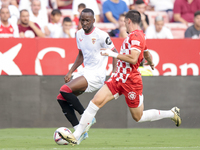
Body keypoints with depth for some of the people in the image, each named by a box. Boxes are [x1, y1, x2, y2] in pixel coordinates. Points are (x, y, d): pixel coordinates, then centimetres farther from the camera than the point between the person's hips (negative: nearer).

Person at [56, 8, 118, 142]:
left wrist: (114, 73, -18)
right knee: (61, 98, -2)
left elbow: (114, 53, -7)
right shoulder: (79, 34, 10)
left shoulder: (101, 35, -13)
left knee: (65, 90, -24)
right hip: (85, 73, 8)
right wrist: (70, 72, 15)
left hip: (96, 75, -8)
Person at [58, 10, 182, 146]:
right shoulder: (137, 35, 14)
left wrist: (113, 54, -21)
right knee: (96, 102, -7)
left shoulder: (136, 36, -16)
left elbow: (133, 59, -28)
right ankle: (76, 136, -9)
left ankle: (172, 113, 24)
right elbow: (147, 54, 32)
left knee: (138, 117, 5)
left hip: (131, 81, -9)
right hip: (119, 78, 9)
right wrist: (151, 63, 54)